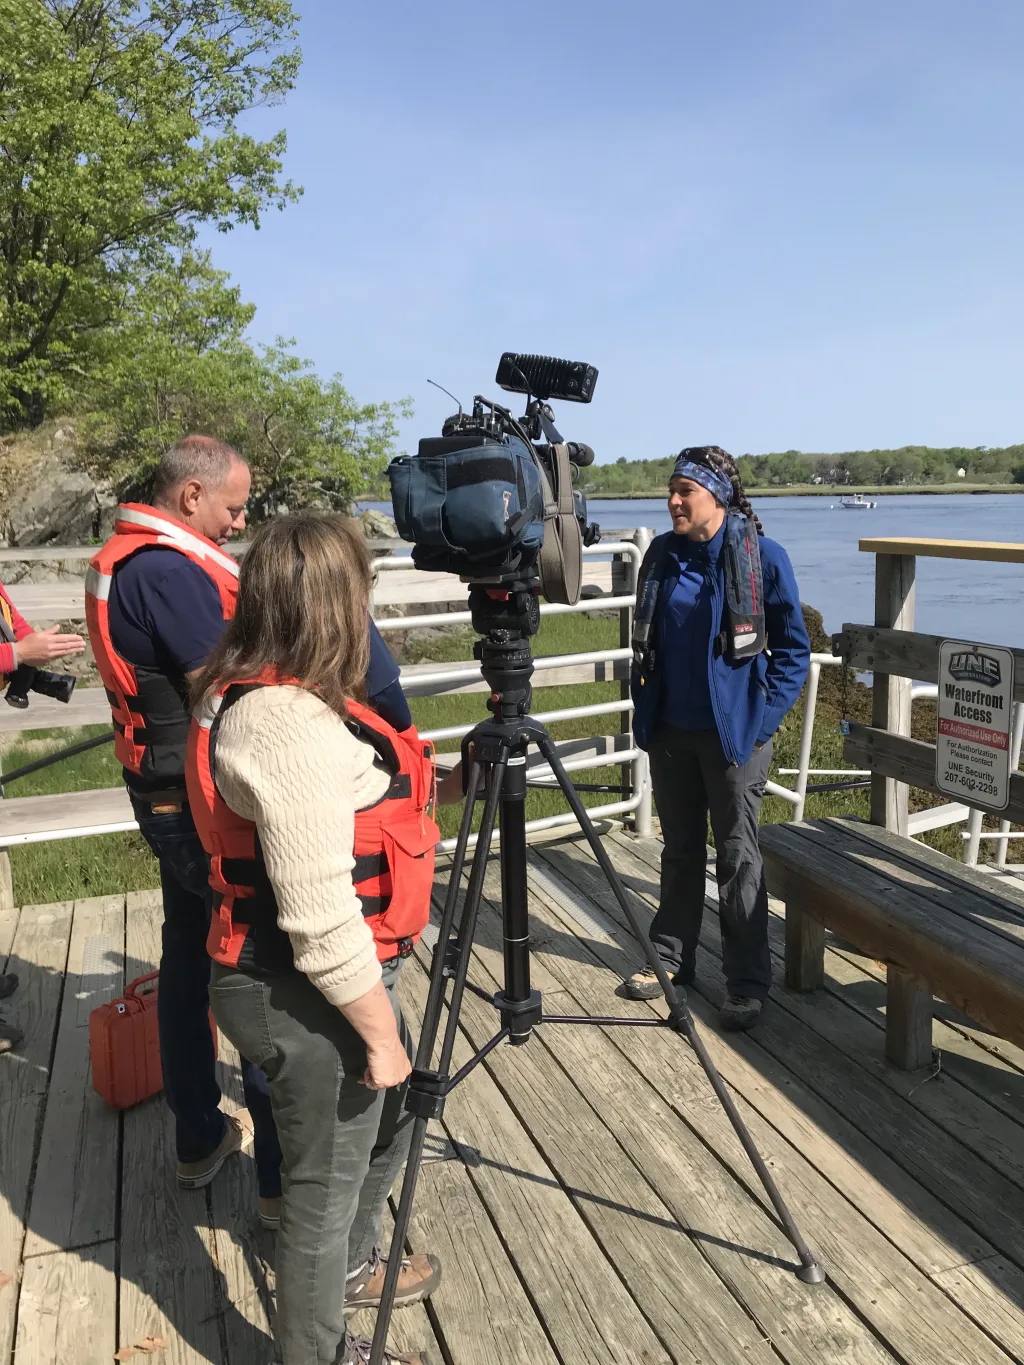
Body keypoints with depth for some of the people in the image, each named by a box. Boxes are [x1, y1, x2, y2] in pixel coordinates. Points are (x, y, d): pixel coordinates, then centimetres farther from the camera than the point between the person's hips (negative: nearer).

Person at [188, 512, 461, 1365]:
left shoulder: (253, 694, 4)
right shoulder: (290, 724, -28)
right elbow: (320, 915, -27)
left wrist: (445, 786, 13)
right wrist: (380, 1030, -17)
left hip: (324, 982, 10)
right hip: (307, 1000, -10)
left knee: (391, 1113, 29)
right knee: (327, 1181, 13)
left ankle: (349, 1268, 53)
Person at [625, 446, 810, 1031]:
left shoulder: (763, 555, -10)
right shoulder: (663, 554, 4)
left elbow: (793, 647, -5)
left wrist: (763, 715, -11)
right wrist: (644, 706, 8)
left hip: (734, 735, -4)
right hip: (671, 732, 5)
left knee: (737, 858, 4)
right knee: (680, 850, 16)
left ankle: (749, 983, 17)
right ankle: (673, 958, 31)